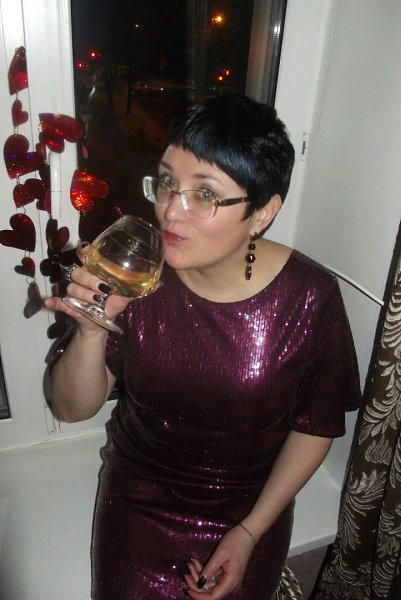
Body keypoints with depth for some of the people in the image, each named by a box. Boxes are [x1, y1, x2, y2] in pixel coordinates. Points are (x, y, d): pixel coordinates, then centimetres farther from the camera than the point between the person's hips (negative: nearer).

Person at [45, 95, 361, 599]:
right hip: (138, 505, 1)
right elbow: (73, 408, -13)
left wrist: (250, 533, -10)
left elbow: (316, 424, -9)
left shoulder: (309, 297, -23)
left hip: (252, 513, 0)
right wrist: (92, 328, -33)